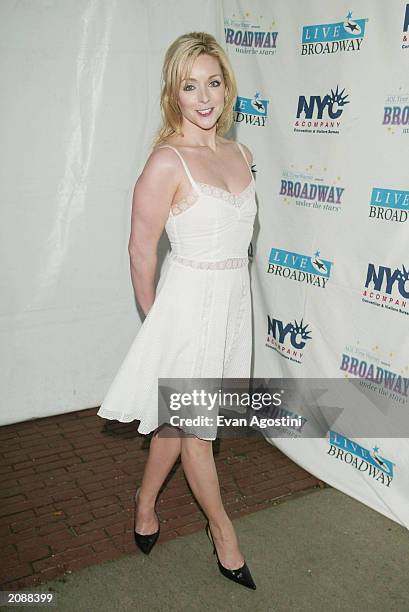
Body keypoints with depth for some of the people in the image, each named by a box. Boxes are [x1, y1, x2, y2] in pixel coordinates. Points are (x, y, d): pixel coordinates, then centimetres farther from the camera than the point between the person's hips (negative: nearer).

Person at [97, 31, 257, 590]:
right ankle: (221, 527, 35)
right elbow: (141, 251, -12)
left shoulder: (240, 154, 5)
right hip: (190, 302, -7)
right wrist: (155, 318, 0)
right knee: (195, 424, 12)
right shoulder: (167, 162, -17)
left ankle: (146, 501, 44)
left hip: (234, 298, 7)